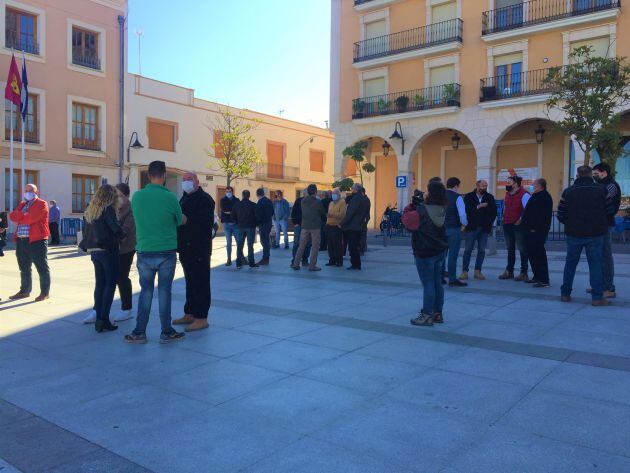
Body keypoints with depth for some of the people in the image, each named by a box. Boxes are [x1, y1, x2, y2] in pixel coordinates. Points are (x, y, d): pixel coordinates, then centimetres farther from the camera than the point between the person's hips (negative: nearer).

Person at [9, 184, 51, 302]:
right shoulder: (22, 204, 21)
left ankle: (45, 292, 3)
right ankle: (25, 291, 26)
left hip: (37, 240, -8)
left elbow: (31, 218, -17)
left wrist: (19, 217, 0)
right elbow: (12, 216, 5)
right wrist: (24, 215, -11)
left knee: (42, 268, -2)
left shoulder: (42, 204, -4)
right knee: (24, 268, 15)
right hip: (21, 241, 8)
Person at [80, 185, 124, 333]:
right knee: (110, 285, -1)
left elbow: (85, 231, 14)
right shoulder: (108, 209, -11)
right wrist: (121, 235, -1)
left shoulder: (89, 210, 12)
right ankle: (103, 320, -4)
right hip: (108, 250, -7)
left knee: (100, 284, 13)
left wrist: (87, 246, 18)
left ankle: (99, 319, 16)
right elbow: (116, 228, -20)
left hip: (94, 251, 7)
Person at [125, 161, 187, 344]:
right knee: (164, 291, 7)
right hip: (166, 252, -2)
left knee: (146, 291, 13)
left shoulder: (137, 196, -2)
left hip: (144, 252, 3)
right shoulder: (170, 197, -11)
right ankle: (166, 332, 15)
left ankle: (139, 332, 15)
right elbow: (182, 221, 3)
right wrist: (184, 217, 25)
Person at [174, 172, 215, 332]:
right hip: (186, 248, 9)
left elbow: (206, 223, -20)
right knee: (190, 282, 16)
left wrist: (186, 220, -20)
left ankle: (201, 318, -1)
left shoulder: (204, 199, -10)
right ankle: (189, 314, 25)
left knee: (200, 283, -5)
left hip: (199, 249, -9)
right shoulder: (184, 199, 18)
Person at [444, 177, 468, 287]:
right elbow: (462, 214, -15)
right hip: (454, 229, -5)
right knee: (453, 255, -1)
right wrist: (464, 224, 4)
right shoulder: (457, 197, -10)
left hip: (441, 228, 5)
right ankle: (452, 280, 3)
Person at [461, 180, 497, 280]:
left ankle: (478, 271, 12)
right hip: (471, 227, -3)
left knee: (482, 250, 4)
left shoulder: (490, 197, 8)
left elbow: (494, 211, 6)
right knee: (468, 249, -1)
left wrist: (489, 224, -1)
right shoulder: (469, 196, 2)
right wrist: (478, 207, -14)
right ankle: (464, 271, 2)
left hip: (484, 228, 3)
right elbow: (466, 210, -9)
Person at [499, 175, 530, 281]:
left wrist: (520, 220, -16)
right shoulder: (507, 194, 14)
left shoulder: (524, 194, -11)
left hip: (518, 225, -8)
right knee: (510, 250, 14)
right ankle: (509, 271, 22)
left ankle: (524, 273, 3)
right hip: (507, 225, 8)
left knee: (522, 250, -1)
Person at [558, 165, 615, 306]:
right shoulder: (601, 190, -4)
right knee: (595, 264, 5)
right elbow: (611, 211, 0)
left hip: (574, 234, 1)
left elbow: (561, 215, -6)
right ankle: (597, 297, 4)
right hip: (595, 234, -1)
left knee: (570, 263, 12)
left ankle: (565, 294, 17)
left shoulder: (568, 192, -4)